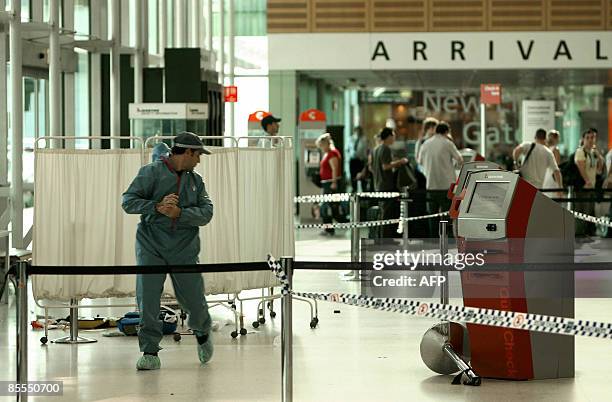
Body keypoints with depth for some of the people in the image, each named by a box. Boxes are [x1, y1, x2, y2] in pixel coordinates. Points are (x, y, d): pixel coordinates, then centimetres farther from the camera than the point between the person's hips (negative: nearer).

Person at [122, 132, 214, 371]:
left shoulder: (196, 180, 11)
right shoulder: (152, 172, -2)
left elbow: (206, 213, 0)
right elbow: (128, 201, -8)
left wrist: (179, 213, -16)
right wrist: (157, 206, -22)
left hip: (184, 250, 3)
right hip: (151, 247, -3)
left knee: (194, 300, 5)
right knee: (147, 300, -9)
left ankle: (202, 333, 37)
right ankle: (150, 353, 1)